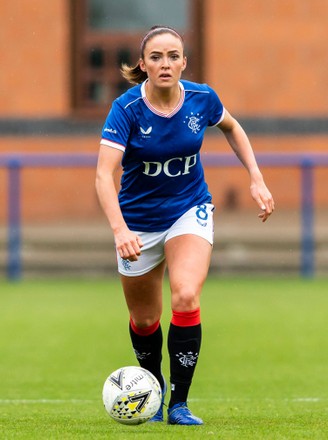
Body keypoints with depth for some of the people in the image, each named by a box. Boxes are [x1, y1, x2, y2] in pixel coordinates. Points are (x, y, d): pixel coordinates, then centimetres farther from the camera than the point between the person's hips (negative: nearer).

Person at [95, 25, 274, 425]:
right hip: (139, 221, 0)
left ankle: (179, 403, -13)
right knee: (144, 319, 11)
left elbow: (231, 128, 11)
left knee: (185, 298, -24)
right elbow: (104, 174, -31)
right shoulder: (127, 109, -22)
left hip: (190, 211, 0)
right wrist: (119, 230, -45)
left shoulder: (202, 98, -13)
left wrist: (256, 180, 3)